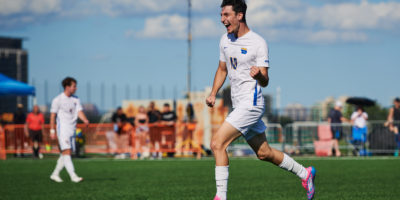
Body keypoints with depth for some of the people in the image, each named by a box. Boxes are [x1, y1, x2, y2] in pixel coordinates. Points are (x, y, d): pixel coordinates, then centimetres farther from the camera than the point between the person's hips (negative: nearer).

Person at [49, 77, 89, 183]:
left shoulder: (76, 99, 10)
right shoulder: (58, 100, -6)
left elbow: (79, 112, 0)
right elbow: (53, 115, -3)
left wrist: (85, 120, -21)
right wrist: (52, 130, -6)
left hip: (72, 129, 6)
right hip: (63, 129, -6)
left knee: (65, 154, 8)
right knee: (67, 152, -15)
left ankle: (55, 174, 19)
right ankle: (73, 175, -21)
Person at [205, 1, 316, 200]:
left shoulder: (258, 43, -13)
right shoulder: (225, 40, 9)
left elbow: (265, 82, -12)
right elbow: (222, 69, 23)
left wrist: (259, 74, -35)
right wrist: (213, 93, 10)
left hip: (251, 103, -8)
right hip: (239, 105, 8)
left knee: (217, 143, -19)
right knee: (264, 153, 17)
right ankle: (304, 173, 34)